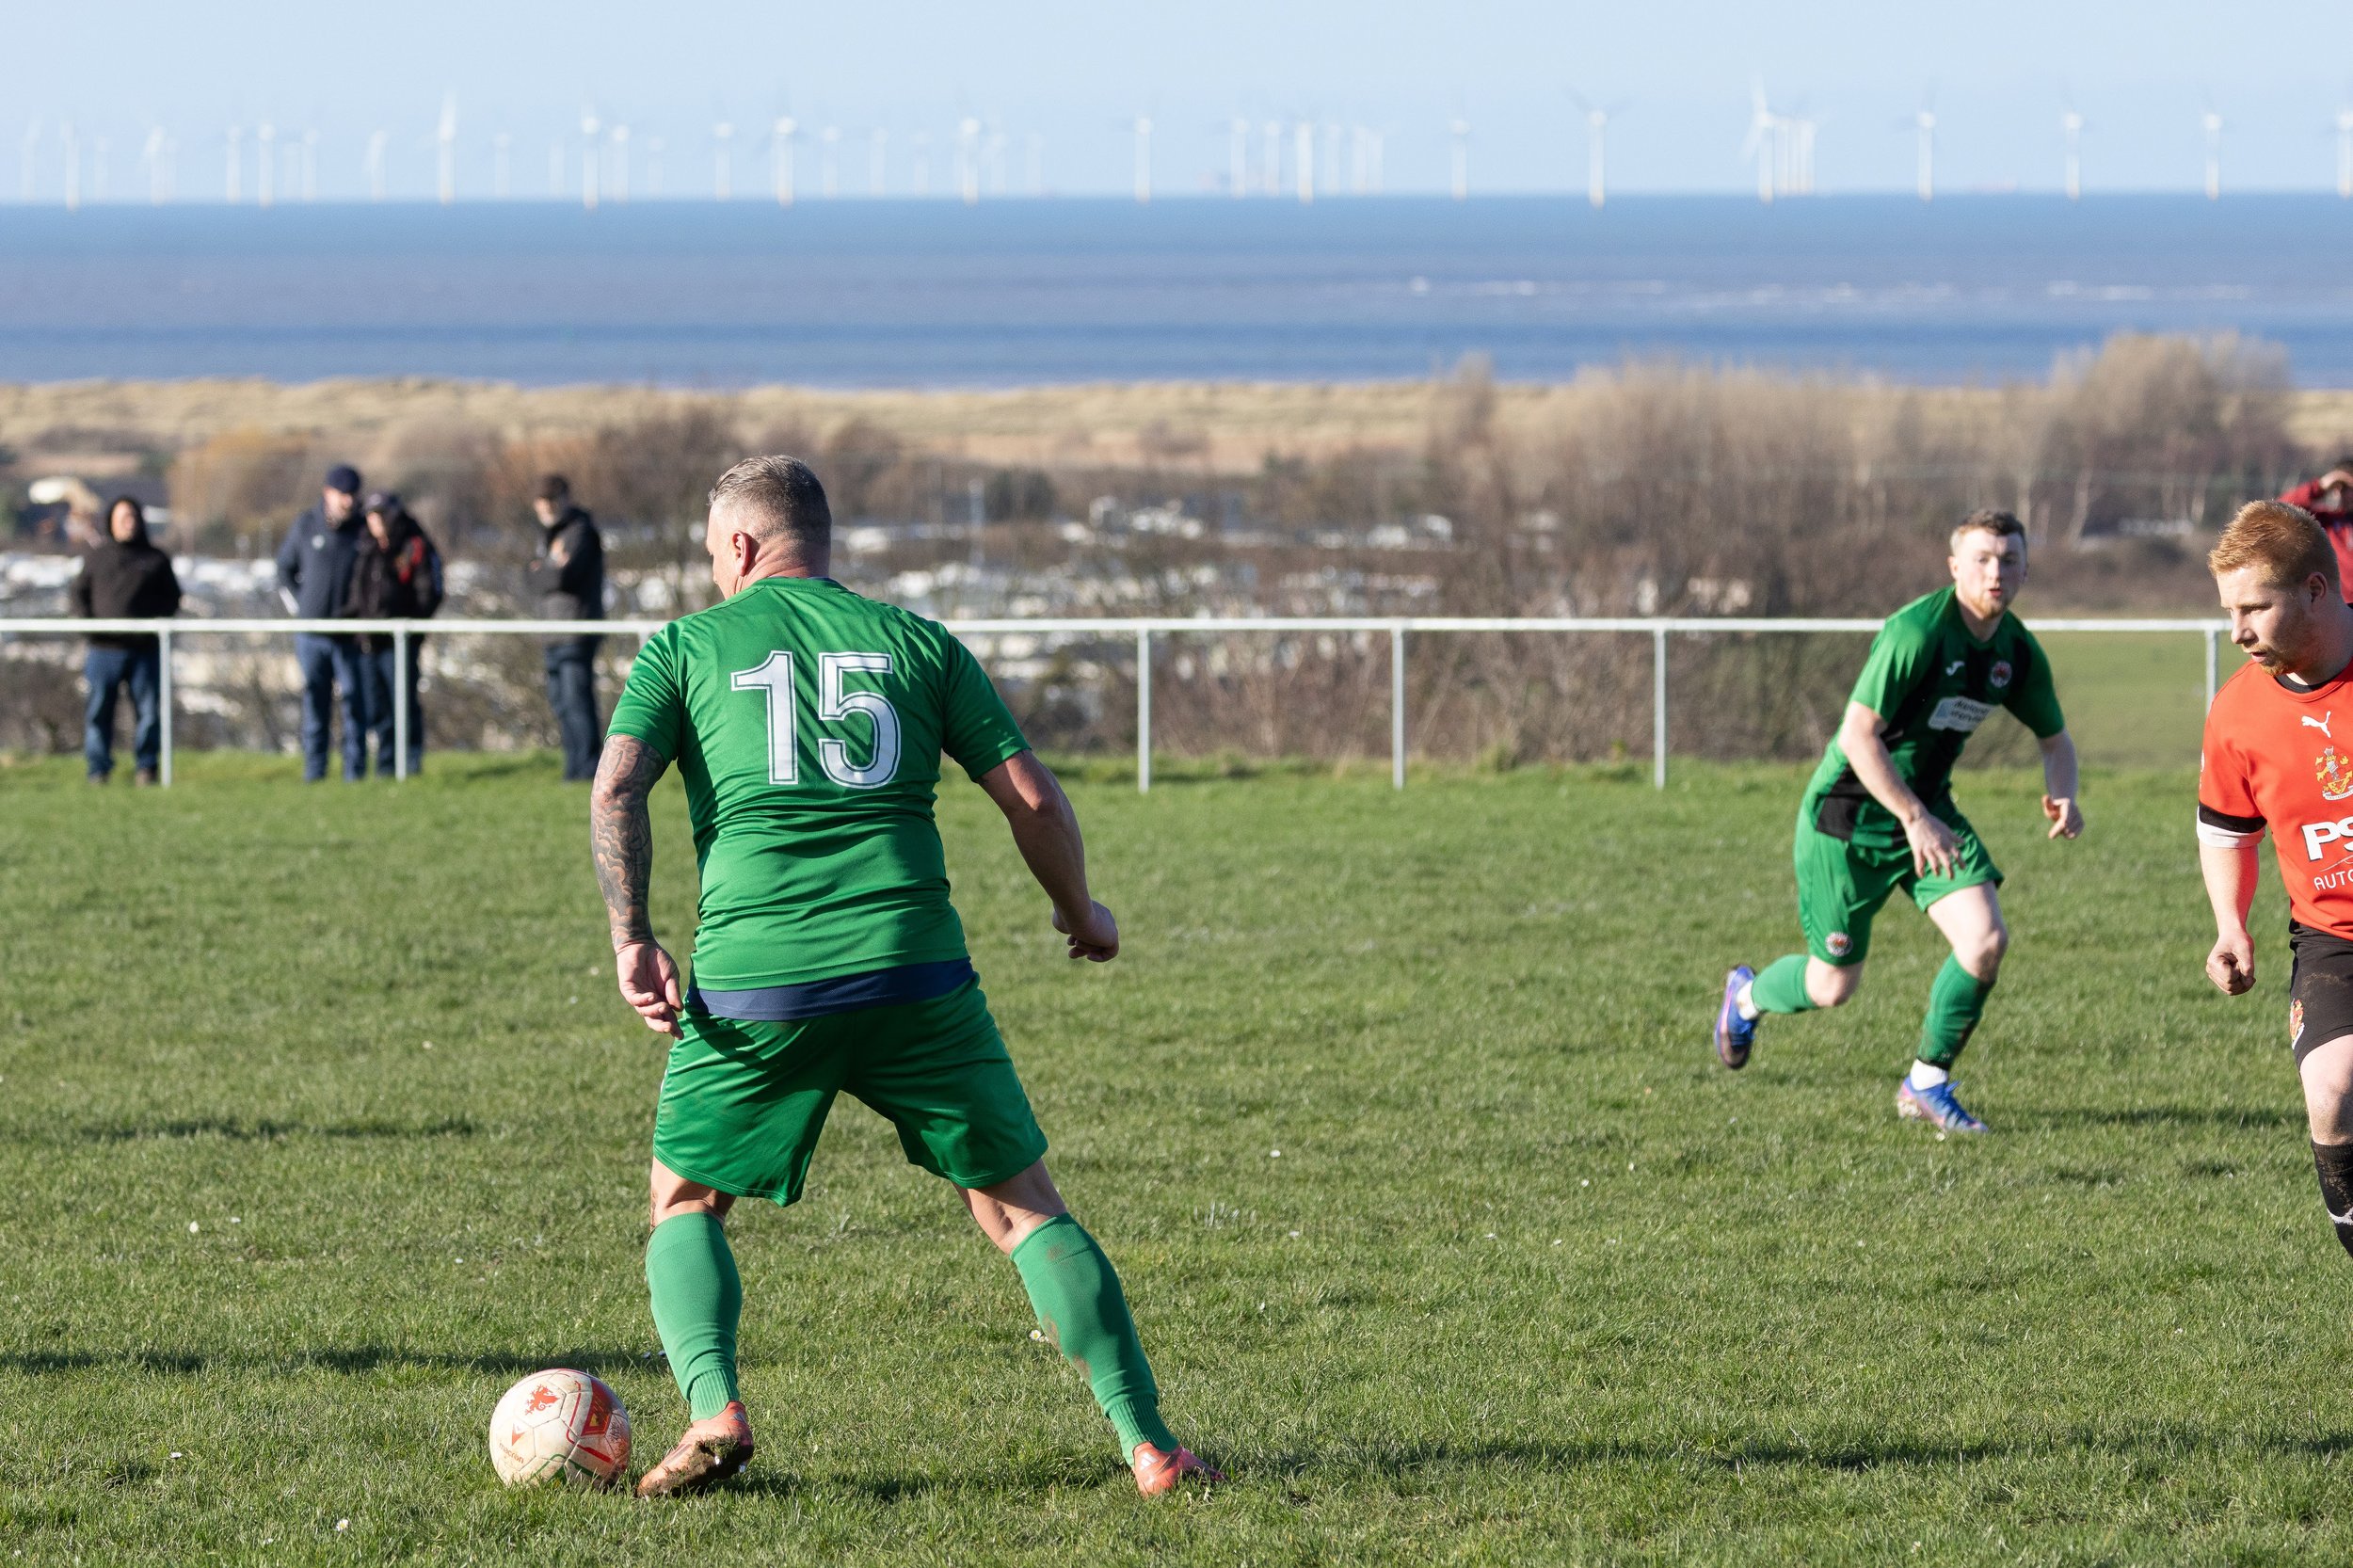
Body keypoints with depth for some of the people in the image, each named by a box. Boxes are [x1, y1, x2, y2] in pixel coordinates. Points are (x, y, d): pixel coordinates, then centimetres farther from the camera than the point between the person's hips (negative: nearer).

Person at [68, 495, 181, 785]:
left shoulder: (155, 559, 12)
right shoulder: (97, 556, 11)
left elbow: (172, 596, 15)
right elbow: (77, 591, 14)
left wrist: (159, 620, -3)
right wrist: (88, 620, -2)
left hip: (145, 649, 0)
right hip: (105, 649, 0)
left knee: (148, 710, -1)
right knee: (99, 709, -1)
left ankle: (146, 766, 6)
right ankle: (98, 769, 4)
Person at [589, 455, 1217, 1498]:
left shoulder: (685, 647, 12)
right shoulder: (916, 642, 15)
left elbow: (615, 791, -4)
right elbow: (1031, 797, 11)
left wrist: (631, 938, -2)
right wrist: (1081, 913, 26)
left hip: (752, 982, -1)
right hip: (915, 971, 1)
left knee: (684, 1201, 18)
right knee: (1020, 1205, 11)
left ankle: (713, 1410, -6)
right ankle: (1145, 1442, 2)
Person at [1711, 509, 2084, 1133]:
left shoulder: (2018, 652, -2)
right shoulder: (1918, 631, -25)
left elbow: (2054, 738, 13)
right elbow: (1858, 734, -28)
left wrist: (2062, 795, -8)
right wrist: (1914, 818, -31)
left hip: (1929, 811, 6)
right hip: (1848, 817, -6)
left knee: (1986, 940, -15)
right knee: (1834, 986, 3)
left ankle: (1926, 1085, 4)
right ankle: (1747, 995, 39)